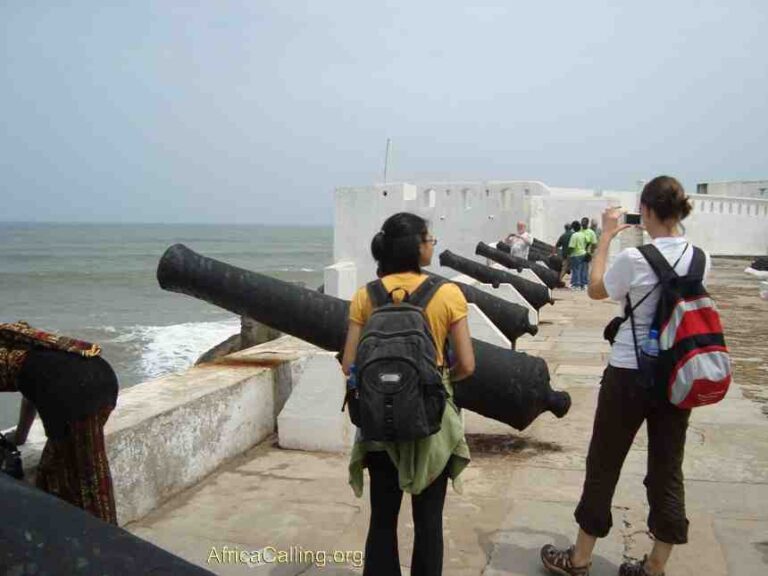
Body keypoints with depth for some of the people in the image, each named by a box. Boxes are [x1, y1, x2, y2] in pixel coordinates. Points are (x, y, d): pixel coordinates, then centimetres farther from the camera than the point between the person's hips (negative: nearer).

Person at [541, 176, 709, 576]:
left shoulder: (634, 258, -17)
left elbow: (596, 289, 1)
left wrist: (606, 236, 6)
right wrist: (656, 239, 16)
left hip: (630, 375, -4)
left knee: (604, 466, 10)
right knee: (667, 471, 13)